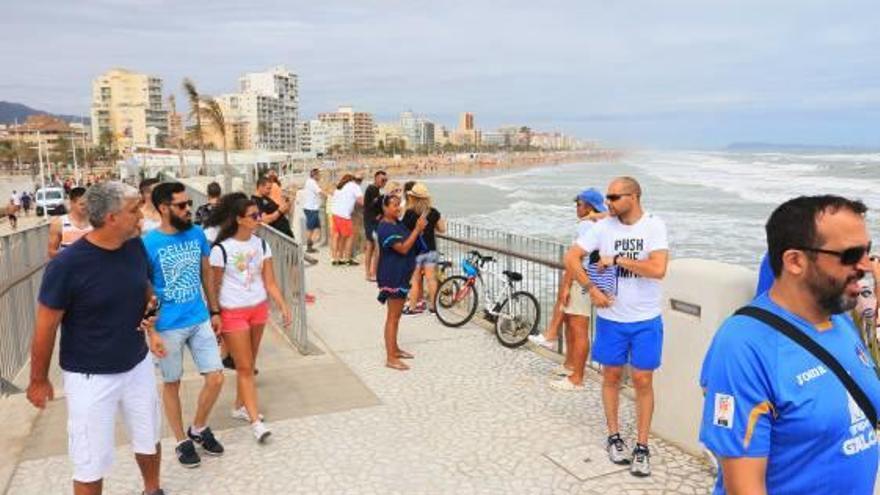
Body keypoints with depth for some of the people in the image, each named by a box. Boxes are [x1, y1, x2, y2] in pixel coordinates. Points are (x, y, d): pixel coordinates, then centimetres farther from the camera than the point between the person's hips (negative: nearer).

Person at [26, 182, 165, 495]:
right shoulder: (67, 264, -23)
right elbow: (45, 327, -12)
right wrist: (38, 380, -2)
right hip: (90, 377, -5)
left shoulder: (135, 246, -7)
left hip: (138, 365, 5)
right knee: (91, 464, 8)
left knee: (149, 440, 21)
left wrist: (151, 322, -3)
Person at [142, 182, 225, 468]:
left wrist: (214, 311, 12)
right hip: (168, 326, -4)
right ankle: (182, 441, 30)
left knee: (216, 379, 5)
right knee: (172, 384, 12)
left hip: (200, 320, 4)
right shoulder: (148, 244, -14)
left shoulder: (197, 234, -1)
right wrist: (150, 331, -14)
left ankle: (198, 429, 30)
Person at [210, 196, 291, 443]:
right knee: (245, 368, -1)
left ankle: (240, 407, 32)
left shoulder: (262, 245, 1)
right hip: (233, 313, -5)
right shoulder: (221, 249, -14)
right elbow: (214, 286, -6)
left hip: (259, 309, 5)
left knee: (249, 364, 14)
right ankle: (256, 421, 1)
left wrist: (284, 306, -7)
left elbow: (270, 282, 2)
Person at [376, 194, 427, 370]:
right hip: (392, 276, -10)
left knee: (397, 315, 19)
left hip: (400, 275, 10)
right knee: (393, 317, -6)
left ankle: (395, 349, 31)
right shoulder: (385, 228, -20)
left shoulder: (396, 223, 11)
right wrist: (417, 229, -26)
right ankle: (391, 358, -2)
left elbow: (409, 241, 18)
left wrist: (419, 228, 4)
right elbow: (403, 248, -26)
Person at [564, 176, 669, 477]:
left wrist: (617, 259, -18)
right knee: (611, 376, 12)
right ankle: (614, 437, 29)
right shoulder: (604, 226, -4)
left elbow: (658, 269, -24)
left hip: (646, 320, -2)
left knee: (643, 381, 5)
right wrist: (591, 289, -10)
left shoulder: (654, 226, -11)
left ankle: (642, 448, 18)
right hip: (610, 318, 2)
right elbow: (571, 258, -1)